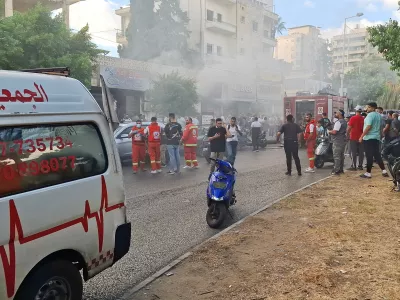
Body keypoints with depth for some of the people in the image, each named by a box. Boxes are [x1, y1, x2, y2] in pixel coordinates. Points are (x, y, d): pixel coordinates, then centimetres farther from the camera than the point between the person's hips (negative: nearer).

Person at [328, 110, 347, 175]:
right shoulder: (345, 122, 15)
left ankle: (336, 170, -8)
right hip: (343, 140, 10)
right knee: (341, 155, 14)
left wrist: (329, 131, -5)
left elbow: (334, 132, -22)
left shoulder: (338, 122, -17)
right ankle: (341, 169, 19)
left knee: (336, 156, -8)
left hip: (337, 141, -10)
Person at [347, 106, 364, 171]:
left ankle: (353, 166, -1)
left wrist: (347, 134, 0)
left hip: (354, 137, -4)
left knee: (354, 153, -1)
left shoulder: (353, 118, -10)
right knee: (361, 152, 9)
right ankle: (360, 166, 13)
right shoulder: (364, 119, 3)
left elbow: (349, 128, -12)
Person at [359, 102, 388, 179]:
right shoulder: (379, 115, 14)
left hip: (368, 138, -9)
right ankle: (384, 171, 12)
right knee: (377, 155, 12)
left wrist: (361, 136, -18)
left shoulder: (370, 115, -13)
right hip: (376, 138, 9)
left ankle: (368, 173, 0)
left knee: (369, 156, -4)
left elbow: (368, 127, -21)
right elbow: (380, 127, 19)